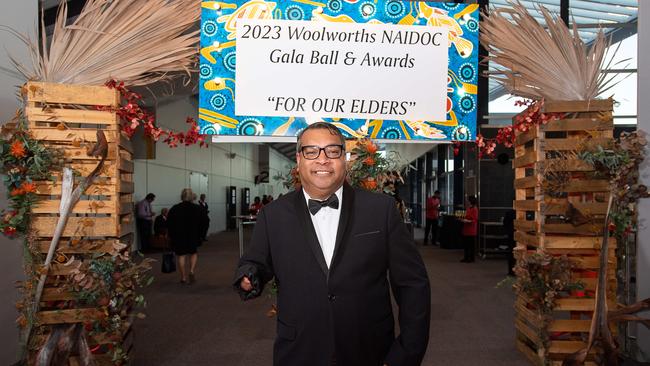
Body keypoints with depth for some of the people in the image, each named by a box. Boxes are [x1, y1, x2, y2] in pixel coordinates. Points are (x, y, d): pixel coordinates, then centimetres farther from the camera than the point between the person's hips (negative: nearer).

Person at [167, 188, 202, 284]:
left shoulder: (174, 209, 0)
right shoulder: (197, 208, -3)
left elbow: (169, 224, 1)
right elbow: (202, 223, -4)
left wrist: (171, 236, 9)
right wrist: (201, 236, 4)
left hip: (178, 236, 0)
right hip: (193, 236, 0)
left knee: (181, 256, 6)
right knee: (193, 253, 16)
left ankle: (183, 277, 8)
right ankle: (192, 270, -4)